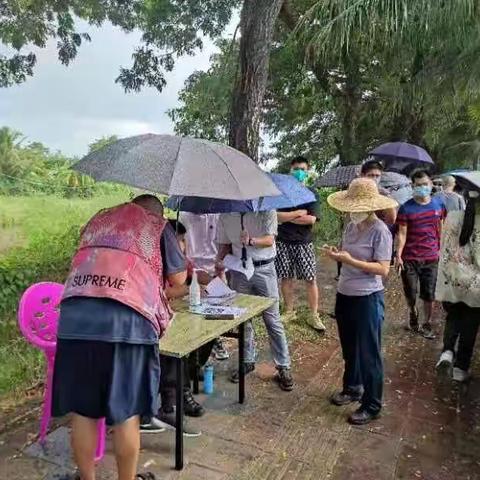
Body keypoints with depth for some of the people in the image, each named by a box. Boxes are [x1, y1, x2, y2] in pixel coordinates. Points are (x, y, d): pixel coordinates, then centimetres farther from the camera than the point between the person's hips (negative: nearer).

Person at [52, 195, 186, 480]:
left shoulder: (98, 219, 27)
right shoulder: (158, 225, 15)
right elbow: (178, 278, 15)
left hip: (75, 316, 4)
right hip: (126, 320, -4)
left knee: (83, 409, 15)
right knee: (126, 412, 9)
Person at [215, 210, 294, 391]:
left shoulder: (266, 210, -7)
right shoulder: (226, 215, 5)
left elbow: (270, 240, -16)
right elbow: (224, 244, 13)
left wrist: (251, 241, -35)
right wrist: (219, 260, -7)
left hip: (264, 269, -3)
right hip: (238, 269, 4)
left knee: (273, 320, 0)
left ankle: (283, 366, 11)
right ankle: (247, 361, 28)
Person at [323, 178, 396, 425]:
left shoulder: (380, 231, -16)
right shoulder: (351, 226, 4)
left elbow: (383, 269, -19)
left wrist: (349, 260, -25)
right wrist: (335, 254, -8)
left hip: (367, 299, -7)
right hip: (344, 294, 7)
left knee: (368, 353, 5)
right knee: (349, 348, 22)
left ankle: (371, 406, 21)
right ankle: (352, 388, 42)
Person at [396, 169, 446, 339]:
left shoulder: (439, 204, 2)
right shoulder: (406, 208, -8)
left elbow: (440, 229, 12)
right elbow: (402, 234, -9)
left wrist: (440, 249, 12)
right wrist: (398, 255, -17)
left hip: (431, 258, 2)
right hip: (409, 258, -2)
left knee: (429, 295, 8)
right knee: (410, 293, 8)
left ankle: (427, 325, 25)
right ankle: (413, 313, 38)